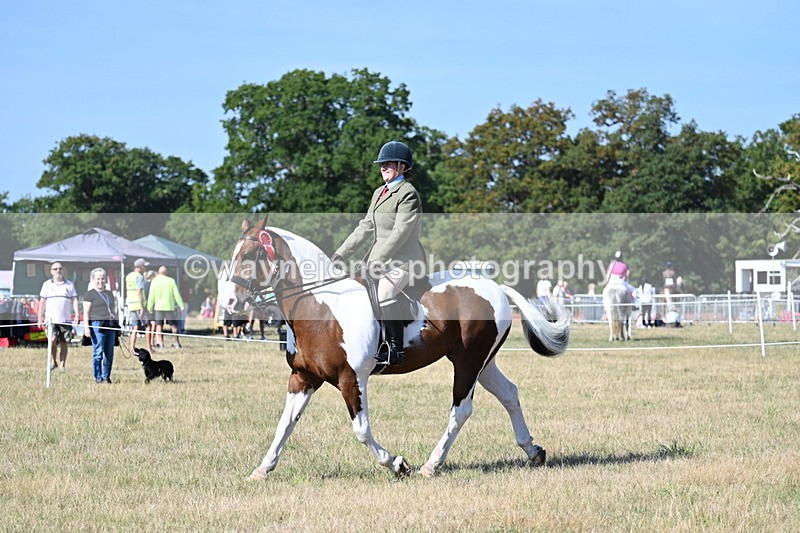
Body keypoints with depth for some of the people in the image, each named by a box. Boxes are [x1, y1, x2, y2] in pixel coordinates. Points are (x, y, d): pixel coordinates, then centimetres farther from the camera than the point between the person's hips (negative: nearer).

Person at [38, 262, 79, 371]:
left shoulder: (69, 284, 12)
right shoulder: (47, 284, 11)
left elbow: (74, 299, 7)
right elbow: (42, 302, 11)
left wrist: (76, 313, -8)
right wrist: (40, 317, 5)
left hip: (66, 319, 1)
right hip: (51, 319, -1)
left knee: (64, 342, -1)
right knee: (53, 339, -17)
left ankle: (62, 364, 4)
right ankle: (53, 361, 0)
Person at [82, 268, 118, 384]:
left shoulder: (110, 294, 22)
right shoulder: (90, 294, 3)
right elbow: (86, 312, -3)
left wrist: (116, 325, 20)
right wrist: (86, 326, -12)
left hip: (110, 326, 6)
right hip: (97, 325, -6)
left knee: (109, 353, 4)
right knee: (98, 352, -7)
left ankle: (106, 376, 11)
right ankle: (98, 377, -2)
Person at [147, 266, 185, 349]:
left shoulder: (154, 281, -4)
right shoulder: (171, 281, -2)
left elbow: (151, 296, -3)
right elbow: (177, 295, -2)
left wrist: (150, 307, 6)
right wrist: (181, 306, 3)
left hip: (158, 308, -1)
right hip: (170, 307, 1)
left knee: (159, 326, 6)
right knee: (174, 326, 9)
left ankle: (160, 343, -1)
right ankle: (177, 343, 11)